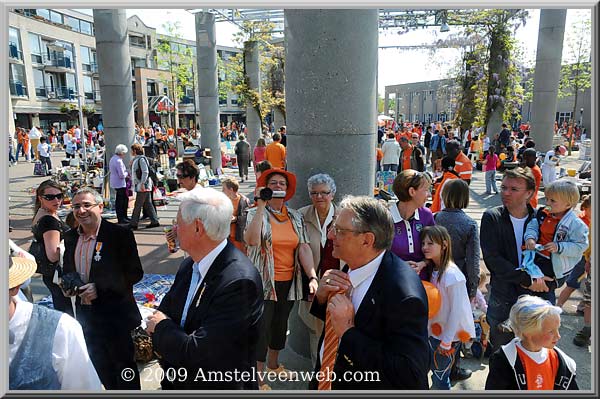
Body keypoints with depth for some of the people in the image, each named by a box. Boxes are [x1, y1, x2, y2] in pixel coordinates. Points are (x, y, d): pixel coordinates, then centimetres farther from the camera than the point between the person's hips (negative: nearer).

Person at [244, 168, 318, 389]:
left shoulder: (296, 217, 5)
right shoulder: (256, 213, -7)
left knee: (280, 323, 20)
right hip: (264, 281, -5)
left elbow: (303, 248, -3)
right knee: (262, 328, 1)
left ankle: (273, 364, 43)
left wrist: (313, 277, -15)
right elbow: (252, 240, -27)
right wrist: (261, 206, -25)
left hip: (289, 282, 5)